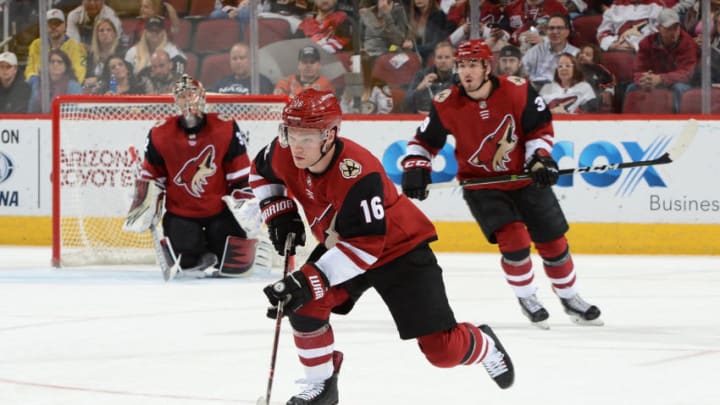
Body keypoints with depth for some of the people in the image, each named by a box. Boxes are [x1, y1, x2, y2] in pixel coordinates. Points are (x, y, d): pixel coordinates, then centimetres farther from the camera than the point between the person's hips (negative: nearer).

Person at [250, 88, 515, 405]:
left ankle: (486, 348, 27)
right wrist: (280, 215, -5)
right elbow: (262, 172, 9)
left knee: (441, 348, -9)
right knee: (305, 305, -18)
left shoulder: (357, 174, -38)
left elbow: (365, 245, -38)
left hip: (399, 248, -6)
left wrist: (311, 280, -43)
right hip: (339, 245, 6)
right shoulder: (285, 155, -17)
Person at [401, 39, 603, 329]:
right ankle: (527, 299, 4)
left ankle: (570, 298, 30)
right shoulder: (446, 104, -15)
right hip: (481, 183, -2)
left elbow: (540, 127, -4)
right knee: (514, 239, -21)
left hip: (525, 177, 2)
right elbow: (425, 141, -2)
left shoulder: (517, 90, -17)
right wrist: (415, 168, -17)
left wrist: (539, 157, -17)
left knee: (553, 241, 6)